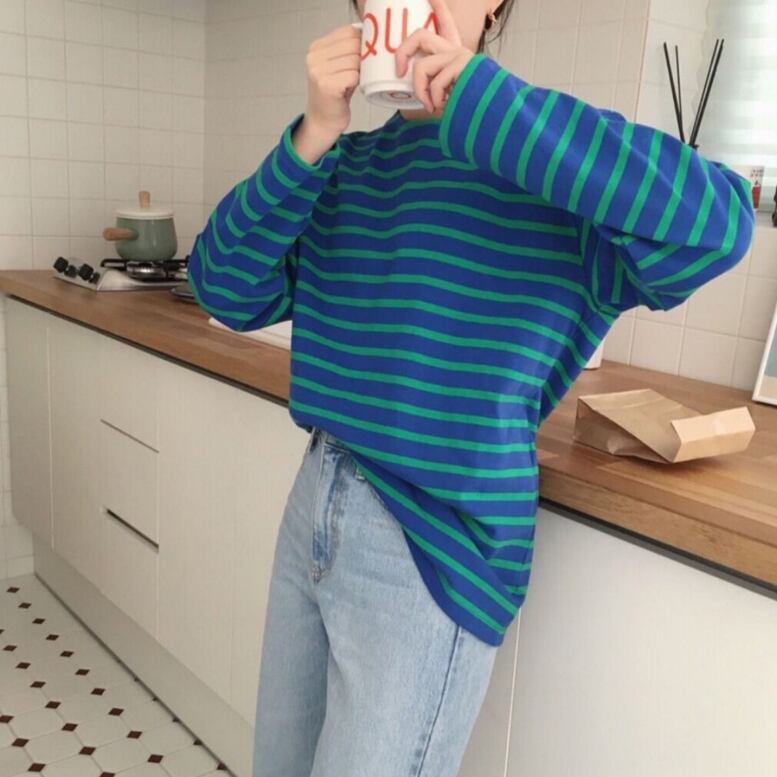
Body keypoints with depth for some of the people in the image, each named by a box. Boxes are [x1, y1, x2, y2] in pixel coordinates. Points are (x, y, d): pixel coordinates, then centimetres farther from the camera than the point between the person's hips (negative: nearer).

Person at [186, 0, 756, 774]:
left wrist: (475, 94, -28)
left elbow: (714, 221, -30)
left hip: (432, 549, -6)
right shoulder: (345, 164, 5)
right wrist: (310, 138, -16)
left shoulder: (560, 164, -11)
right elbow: (228, 293, -3)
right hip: (312, 504, 6)